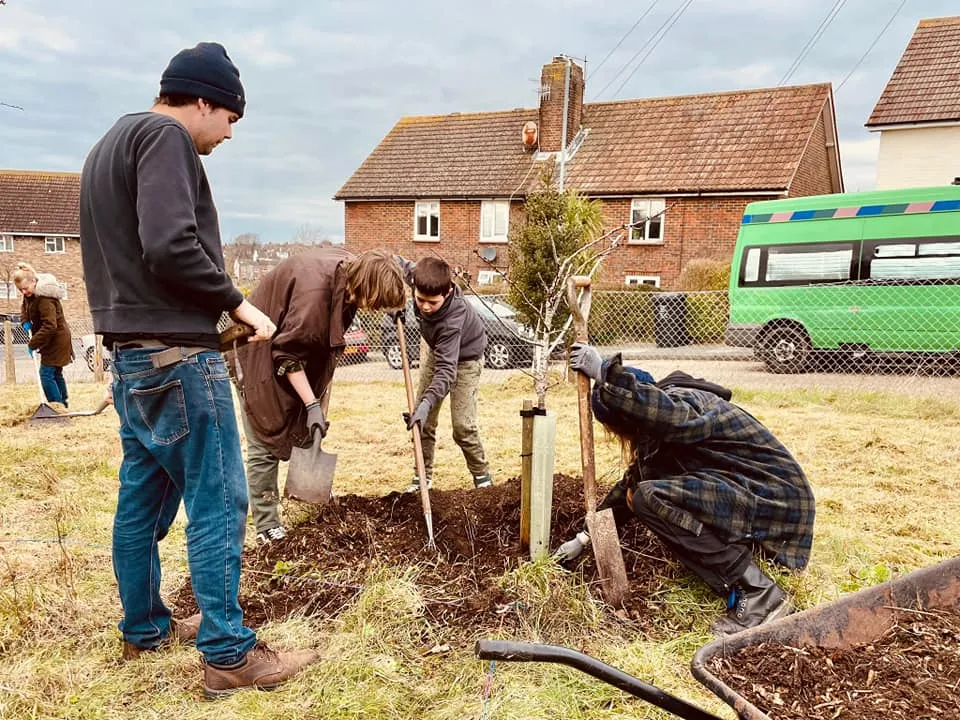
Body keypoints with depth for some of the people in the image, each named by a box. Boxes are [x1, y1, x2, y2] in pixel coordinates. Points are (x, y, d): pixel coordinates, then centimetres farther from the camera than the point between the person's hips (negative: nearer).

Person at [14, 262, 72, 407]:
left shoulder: (45, 298, -27)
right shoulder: (31, 294, 3)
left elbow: (50, 326, -31)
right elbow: (24, 306, 24)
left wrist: (33, 344, -27)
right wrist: (25, 321, 4)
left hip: (57, 339, -10)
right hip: (52, 339, 10)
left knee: (46, 375, -13)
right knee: (56, 373, 19)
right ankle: (63, 403, 30)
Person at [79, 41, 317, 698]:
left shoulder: (110, 144, 22)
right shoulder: (164, 137, -10)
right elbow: (171, 247, -23)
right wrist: (237, 303, -12)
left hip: (131, 352, 10)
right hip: (175, 353, -10)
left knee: (143, 498, 16)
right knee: (218, 503, -5)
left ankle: (144, 628, 28)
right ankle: (230, 655, 2)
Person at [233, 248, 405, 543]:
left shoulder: (349, 267, -11)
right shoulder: (314, 288, -37)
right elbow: (287, 354, -29)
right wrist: (312, 405, -26)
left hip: (299, 348, 8)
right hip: (262, 355, -8)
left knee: (307, 433, 12)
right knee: (265, 443, -6)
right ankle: (266, 525, 3)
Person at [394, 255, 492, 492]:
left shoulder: (452, 320, -42)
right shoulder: (417, 275, -26)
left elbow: (446, 370, -45)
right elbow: (397, 262, -3)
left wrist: (427, 403, -56)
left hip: (465, 356, -6)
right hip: (437, 350, 6)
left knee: (462, 426, -10)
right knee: (423, 420, 2)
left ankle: (482, 476, 8)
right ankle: (423, 475, 13)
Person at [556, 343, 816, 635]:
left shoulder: (684, 402, -17)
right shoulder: (661, 430, 13)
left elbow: (664, 412, -44)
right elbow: (633, 482, 19)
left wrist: (604, 373, -36)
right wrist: (585, 538, 19)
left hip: (775, 499, -10)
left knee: (650, 497, -24)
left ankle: (761, 596, -17)